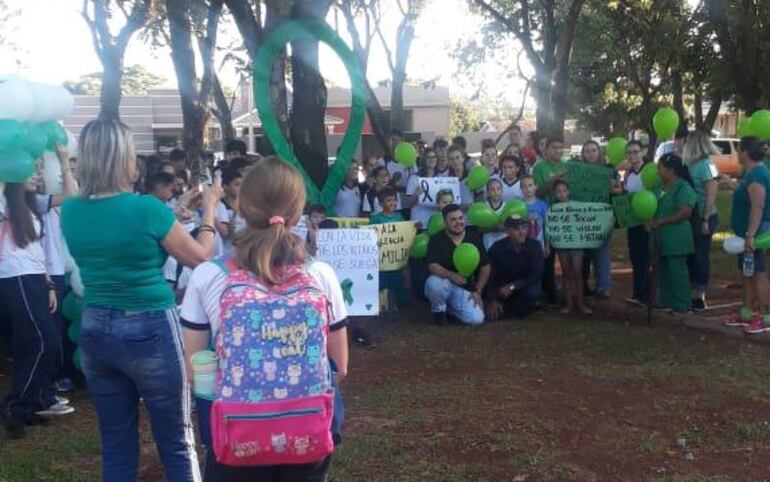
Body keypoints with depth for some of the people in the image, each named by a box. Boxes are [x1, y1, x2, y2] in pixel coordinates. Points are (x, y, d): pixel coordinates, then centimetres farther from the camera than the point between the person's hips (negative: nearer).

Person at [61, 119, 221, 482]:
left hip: (95, 331, 6)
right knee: (176, 442, 8)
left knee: (116, 443, 15)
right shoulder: (147, 208, -18)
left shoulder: (70, 211, -1)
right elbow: (200, 257, -5)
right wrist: (209, 207, 8)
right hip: (149, 331, -5)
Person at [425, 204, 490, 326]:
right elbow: (433, 266, -19)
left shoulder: (475, 238, 2)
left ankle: (449, 308, 13)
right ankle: (439, 309, -3)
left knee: (477, 319, -20)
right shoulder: (436, 240, -8)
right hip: (446, 284, -2)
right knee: (433, 283, -39)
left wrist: (477, 291, -2)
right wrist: (452, 275, -37)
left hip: (466, 289, 3)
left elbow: (485, 266, 6)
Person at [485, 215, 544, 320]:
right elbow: (490, 275, -17)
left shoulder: (534, 246, -18)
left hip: (524, 284, 0)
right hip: (502, 285, 0)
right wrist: (492, 300, -25)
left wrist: (512, 286, -27)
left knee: (533, 291, -33)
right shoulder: (497, 248, -18)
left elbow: (536, 274, -20)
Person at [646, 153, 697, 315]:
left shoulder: (682, 187, -14)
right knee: (664, 272, 13)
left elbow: (685, 212, -22)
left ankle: (682, 306, 5)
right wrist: (650, 221, -3)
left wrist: (660, 222, -19)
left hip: (676, 238, -8)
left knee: (677, 271, -3)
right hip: (662, 238, 8)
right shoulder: (662, 186, 11)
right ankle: (667, 303, 23)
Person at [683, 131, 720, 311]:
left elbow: (712, 194, -16)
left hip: (704, 217, -7)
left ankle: (700, 298, 9)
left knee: (701, 255, 0)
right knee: (691, 255, 12)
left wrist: (706, 220, -17)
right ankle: (693, 295, 22)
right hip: (692, 216, 7)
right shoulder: (691, 164, 8)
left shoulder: (706, 164, -13)